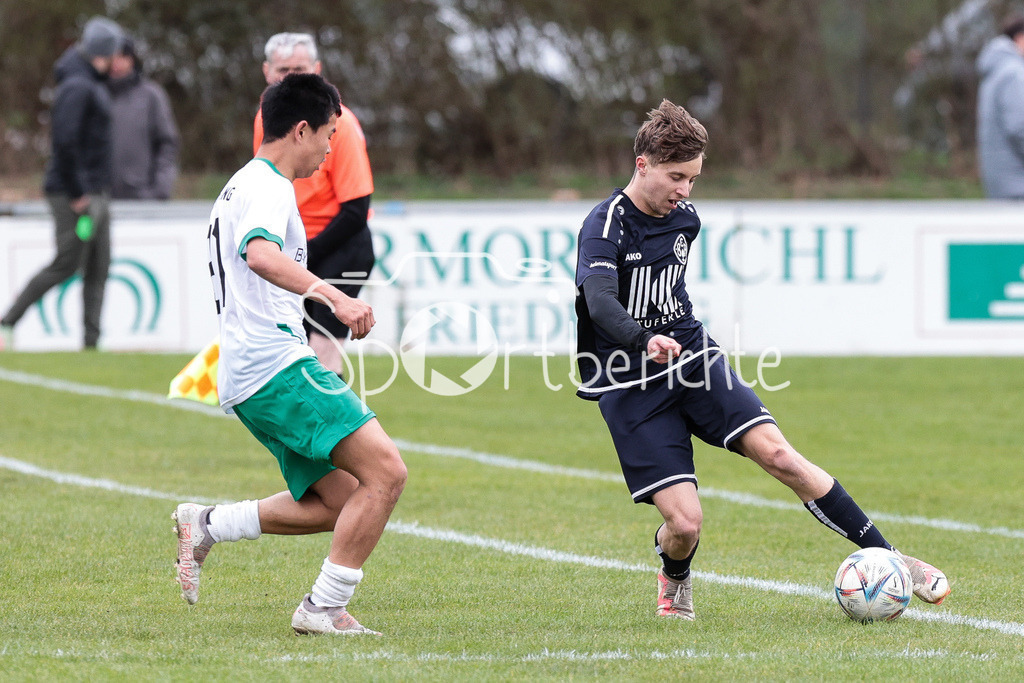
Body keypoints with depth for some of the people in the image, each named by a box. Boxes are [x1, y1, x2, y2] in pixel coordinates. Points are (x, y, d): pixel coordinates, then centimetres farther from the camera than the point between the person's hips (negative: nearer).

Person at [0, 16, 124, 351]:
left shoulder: (92, 84, 17)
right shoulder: (77, 86, -15)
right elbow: (65, 140, -23)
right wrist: (77, 193, -21)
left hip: (96, 193, 10)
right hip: (74, 192, -10)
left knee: (98, 267, 6)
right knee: (67, 264, -7)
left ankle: (92, 340, 5)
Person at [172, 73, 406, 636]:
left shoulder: (241, 187, 24)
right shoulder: (267, 188, -10)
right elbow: (260, 254, -31)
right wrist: (331, 295, -43)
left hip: (245, 379, 11)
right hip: (278, 363, -11)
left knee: (340, 501, 11)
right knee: (385, 471, -17)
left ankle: (205, 525, 11)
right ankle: (324, 608, -16)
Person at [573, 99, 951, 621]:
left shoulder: (684, 219, 7)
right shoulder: (605, 225, -16)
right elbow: (600, 303, -33)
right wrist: (646, 339, -50)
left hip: (694, 361, 5)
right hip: (631, 389, -5)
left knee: (777, 454, -15)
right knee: (684, 522, -13)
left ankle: (886, 558, -9)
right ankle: (675, 579, 25)